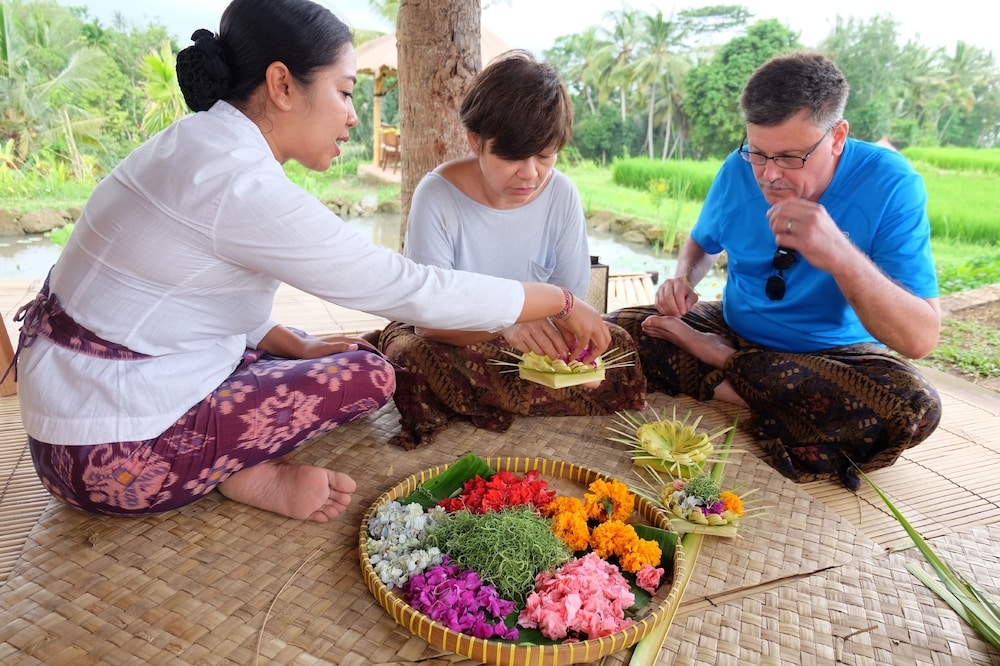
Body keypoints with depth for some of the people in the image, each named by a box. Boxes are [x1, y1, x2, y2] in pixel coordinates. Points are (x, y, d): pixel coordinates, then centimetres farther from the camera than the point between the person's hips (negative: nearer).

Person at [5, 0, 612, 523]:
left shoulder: (198, 142, 4)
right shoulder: (241, 185, -26)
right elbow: (409, 288, -25)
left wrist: (295, 345, 0)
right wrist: (562, 302, -14)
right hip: (116, 457, -9)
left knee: (340, 355, 12)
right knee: (369, 376, -10)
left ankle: (239, 465, 2)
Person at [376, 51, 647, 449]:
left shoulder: (562, 194, -11)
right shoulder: (437, 195, -22)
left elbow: (571, 299, -8)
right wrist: (504, 322, -47)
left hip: (536, 343, 4)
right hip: (451, 338, -3)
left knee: (617, 348, -17)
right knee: (412, 360, -35)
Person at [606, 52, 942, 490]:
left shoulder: (889, 184, -21)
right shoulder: (739, 170, -11)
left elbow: (921, 339, -27)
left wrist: (842, 256, -42)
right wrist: (683, 280, -12)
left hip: (836, 354, -2)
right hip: (735, 330, 3)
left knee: (915, 407, -34)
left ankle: (716, 358, -19)